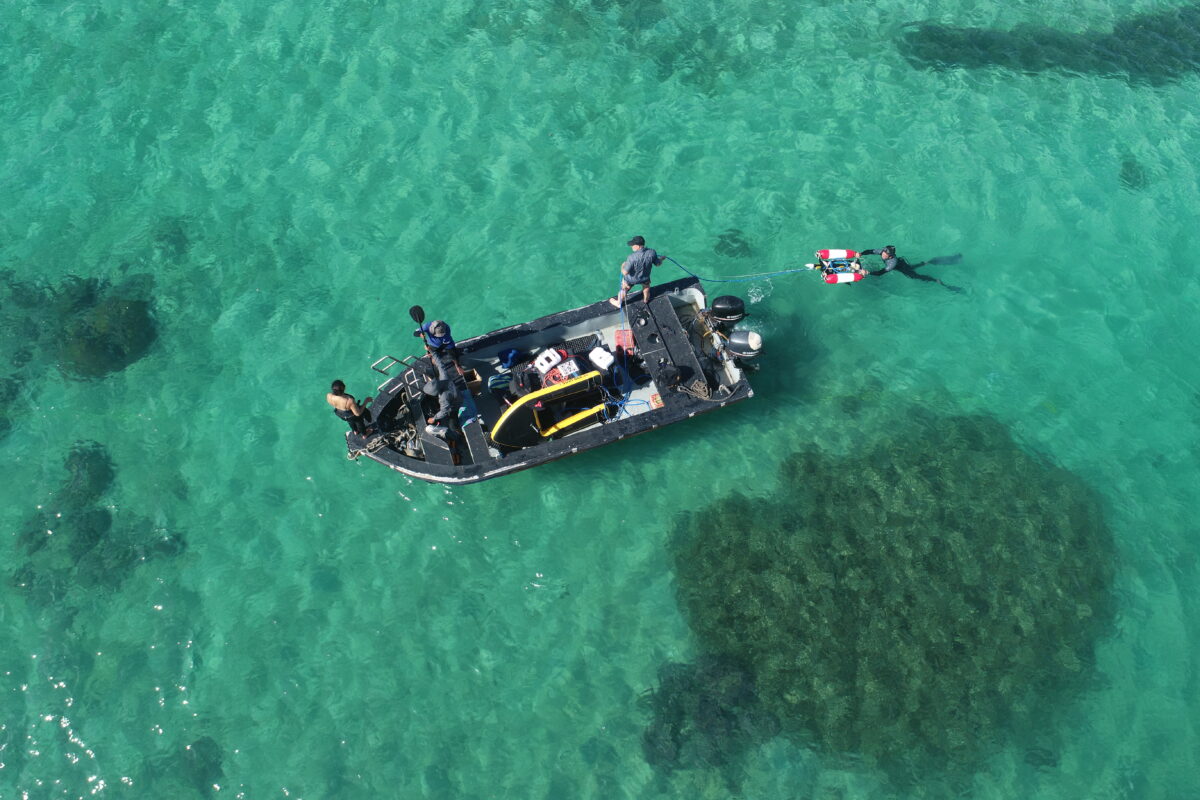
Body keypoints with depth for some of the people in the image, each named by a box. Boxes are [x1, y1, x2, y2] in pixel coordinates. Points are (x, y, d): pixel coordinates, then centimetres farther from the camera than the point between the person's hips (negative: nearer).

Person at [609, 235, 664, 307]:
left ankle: (618, 303, 52)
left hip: (632, 279, -3)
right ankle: (646, 299, 64)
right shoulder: (652, 253, -27)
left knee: (624, 290, 27)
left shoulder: (632, 258, -40)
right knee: (646, 287, 37)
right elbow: (658, 264, -9)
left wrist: (622, 266, -10)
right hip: (645, 277, 3)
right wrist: (661, 259, 14)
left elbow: (625, 272, -32)